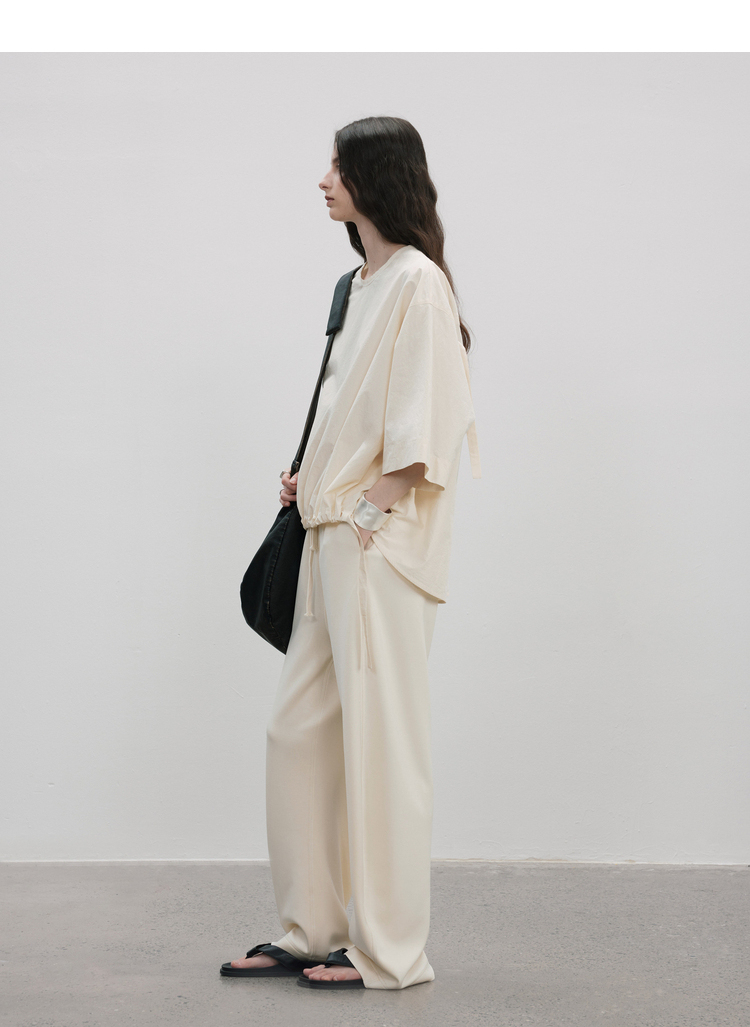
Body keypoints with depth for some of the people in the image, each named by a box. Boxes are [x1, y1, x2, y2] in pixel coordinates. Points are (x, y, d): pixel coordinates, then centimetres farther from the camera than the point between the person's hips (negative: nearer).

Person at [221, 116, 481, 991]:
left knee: (379, 735, -3)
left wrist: (372, 511, -17)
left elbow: (423, 426, -17)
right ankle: (312, 930, 21)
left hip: (380, 542, -10)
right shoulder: (363, 281, 16)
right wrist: (314, 476, 11)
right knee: (299, 726, 11)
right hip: (336, 533, 10)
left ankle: (388, 951, 8)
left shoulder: (415, 280, -11)